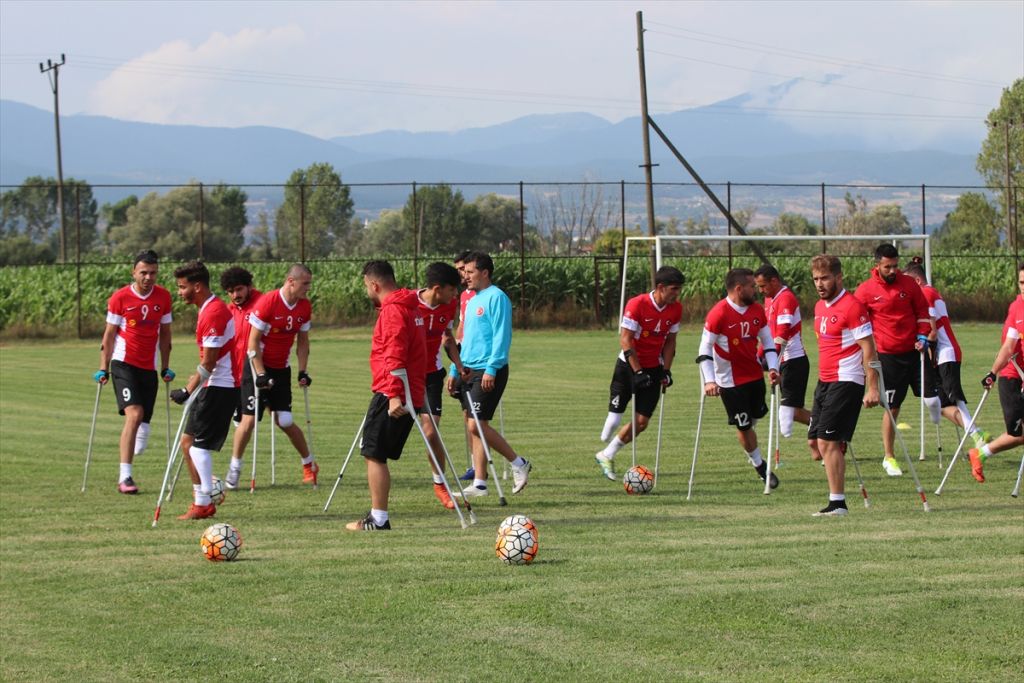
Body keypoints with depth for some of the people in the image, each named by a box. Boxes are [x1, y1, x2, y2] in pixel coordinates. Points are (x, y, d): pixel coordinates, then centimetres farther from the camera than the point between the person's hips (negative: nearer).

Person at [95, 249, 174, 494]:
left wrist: (166, 368, 13)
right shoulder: (120, 298, -4)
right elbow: (109, 334, 1)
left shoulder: (163, 297, 5)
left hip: (149, 368, 4)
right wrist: (103, 368, -2)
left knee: (142, 422, 1)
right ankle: (125, 477, -19)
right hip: (124, 363, -4)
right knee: (134, 414, -19)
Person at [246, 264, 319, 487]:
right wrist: (260, 375, -19)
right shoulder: (267, 302, -19)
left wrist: (303, 372, 2)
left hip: (281, 368, 4)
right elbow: (253, 341, -16)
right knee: (250, 418, -9)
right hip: (260, 366, -4)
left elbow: (302, 341, 11)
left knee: (285, 421, 1)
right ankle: (235, 466, 3)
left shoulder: (305, 307, -1)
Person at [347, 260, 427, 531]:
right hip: (412, 394, 10)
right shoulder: (408, 306, 18)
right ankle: (377, 516, 14)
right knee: (379, 456, 13)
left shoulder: (392, 310, -14)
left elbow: (394, 356, -23)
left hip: (391, 396, -10)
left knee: (373, 455, -6)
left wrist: (394, 394, -28)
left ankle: (378, 520, -6)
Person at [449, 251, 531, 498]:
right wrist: (455, 370, 19)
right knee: (474, 426, 4)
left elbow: (502, 336, -16)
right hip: (469, 372, 9)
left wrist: (491, 369, -22)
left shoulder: (496, 298, -9)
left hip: (488, 373, -9)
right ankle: (479, 482, 6)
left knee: (477, 425, -12)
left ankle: (518, 463, 2)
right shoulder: (472, 301, 18)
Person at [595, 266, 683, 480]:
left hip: (653, 368, 5)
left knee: (642, 422, 0)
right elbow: (625, 340, -20)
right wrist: (638, 372, -22)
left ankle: (606, 456, 18)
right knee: (615, 417, -7)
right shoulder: (637, 304, -20)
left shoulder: (676, 309, -3)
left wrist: (666, 370, 1)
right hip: (629, 365, -4)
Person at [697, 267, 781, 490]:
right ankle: (760, 466, 14)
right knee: (744, 426, -1)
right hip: (731, 380, -5)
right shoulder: (719, 313, -19)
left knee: (752, 419, 11)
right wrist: (709, 380, -24)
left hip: (755, 375, 5)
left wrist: (773, 367, -5)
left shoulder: (757, 310, 0)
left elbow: (767, 340, 9)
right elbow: (705, 347, -16)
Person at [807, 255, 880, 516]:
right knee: (814, 442, 8)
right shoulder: (820, 306, 14)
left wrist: (873, 388, -19)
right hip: (825, 382, 9)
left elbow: (868, 348, -15)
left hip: (846, 382, -9)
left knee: (828, 442, -11)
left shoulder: (852, 306, -14)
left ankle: (837, 504, -7)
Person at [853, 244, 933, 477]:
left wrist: (923, 336, 1)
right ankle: (888, 457, 11)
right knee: (892, 407, 1)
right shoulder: (865, 290, -5)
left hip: (913, 351, 2)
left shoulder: (909, 284, 3)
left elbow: (922, 311, 13)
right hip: (888, 355, -2)